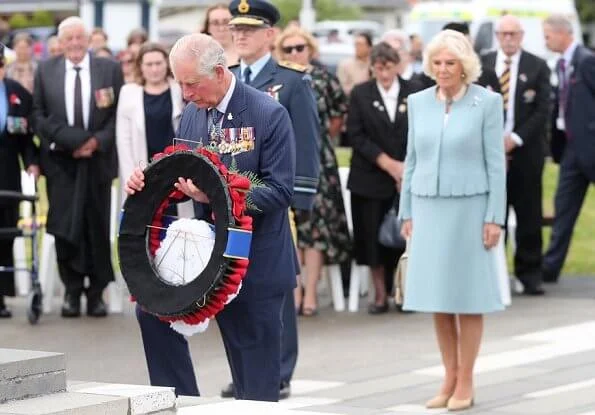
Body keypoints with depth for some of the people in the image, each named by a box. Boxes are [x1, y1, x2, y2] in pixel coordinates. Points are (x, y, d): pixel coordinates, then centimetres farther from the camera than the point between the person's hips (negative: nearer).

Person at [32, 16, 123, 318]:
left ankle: (96, 292, 13)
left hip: (98, 159, 0)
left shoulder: (110, 69, 3)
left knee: (97, 228, 4)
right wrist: (68, 140, -10)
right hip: (60, 160, 0)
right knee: (64, 227, -3)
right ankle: (72, 290, 8)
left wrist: (98, 141, -13)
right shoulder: (45, 70, 6)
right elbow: (38, 115, 3)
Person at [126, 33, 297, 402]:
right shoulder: (192, 112, 5)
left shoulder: (269, 115, -15)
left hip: (256, 260, -6)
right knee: (152, 307, -3)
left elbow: (280, 190, -19)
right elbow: (183, 180, 15)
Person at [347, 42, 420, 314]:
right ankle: (380, 294, 11)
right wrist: (387, 163, -9)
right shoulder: (360, 94, 3)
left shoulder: (414, 93, 3)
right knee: (374, 237, 1)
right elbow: (356, 136, -1)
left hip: (407, 176, 0)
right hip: (371, 177, 0)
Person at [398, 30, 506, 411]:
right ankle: (449, 379, 15)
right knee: (437, 296, 6)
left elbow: (495, 162, -5)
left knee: (467, 296, 1)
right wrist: (407, 213, 9)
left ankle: (465, 383, 8)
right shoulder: (418, 102, 7)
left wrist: (495, 217, -9)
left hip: (469, 207, -4)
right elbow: (412, 160, 12)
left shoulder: (487, 102, -4)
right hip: (428, 207, 4)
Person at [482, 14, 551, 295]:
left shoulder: (537, 67, 3)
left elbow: (542, 111, -2)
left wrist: (516, 138, -11)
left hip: (525, 151, -1)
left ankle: (529, 274, 8)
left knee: (529, 216, 1)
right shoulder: (481, 65, 7)